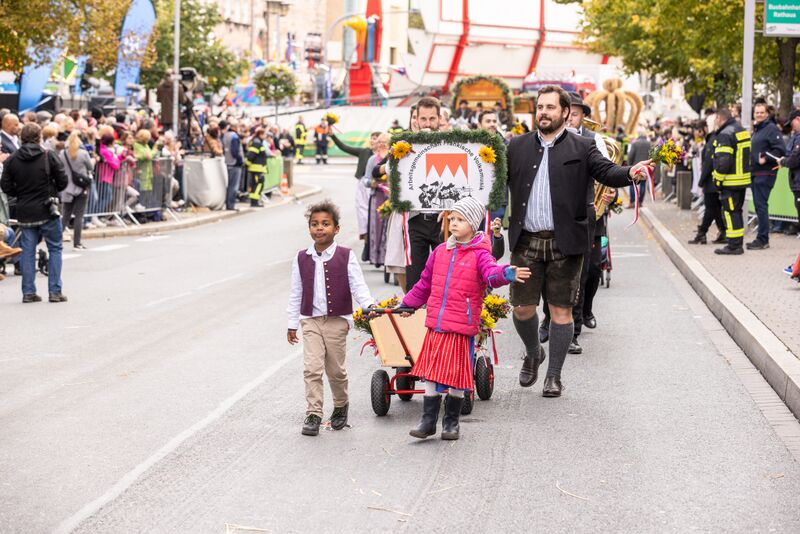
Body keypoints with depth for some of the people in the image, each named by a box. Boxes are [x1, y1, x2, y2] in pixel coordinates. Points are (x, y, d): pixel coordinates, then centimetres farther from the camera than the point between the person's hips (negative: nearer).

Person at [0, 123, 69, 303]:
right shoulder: (49, 157, -9)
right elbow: (63, 182, -7)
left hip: (25, 212, 3)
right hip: (48, 211, -3)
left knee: (28, 251, 9)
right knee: (55, 249, 6)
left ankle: (28, 292, 9)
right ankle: (55, 291, 3)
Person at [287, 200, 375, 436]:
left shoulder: (346, 257, -3)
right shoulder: (301, 259, 4)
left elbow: (358, 285, -6)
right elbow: (296, 293, 10)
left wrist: (369, 305, -24)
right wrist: (292, 324, 11)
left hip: (337, 321, -1)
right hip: (311, 321, 1)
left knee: (336, 370, 9)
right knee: (312, 368, -8)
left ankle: (341, 406, 32)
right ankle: (313, 414, -4)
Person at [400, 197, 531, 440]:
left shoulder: (479, 254, -6)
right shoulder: (440, 251, 9)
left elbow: (491, 273, -27)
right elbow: (425, 283, 22)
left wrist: (506, 274, -49)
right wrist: (407, 303, 30)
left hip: (462, 327, -4)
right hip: (436, 325, 4)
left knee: (456, 376, 5)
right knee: (431, 373, 6)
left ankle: (451, 422, 21)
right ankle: (428, 420, 16)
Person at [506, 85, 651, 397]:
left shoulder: (581, 148, 3)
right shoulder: (517, 147, 10)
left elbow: (606, 171, -10)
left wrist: (630, 173, -30)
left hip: (564, 243, -2)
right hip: (526, 242, 2)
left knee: (560, 310, 3)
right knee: (522, 308, 5)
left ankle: (554, 375, 14)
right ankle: (533, 354, 34)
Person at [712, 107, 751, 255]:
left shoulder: (725, 134, -17)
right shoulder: (743, 130, 13)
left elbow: (723, 160, -23)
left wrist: (718, 179, -14)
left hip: (731, 182, -9)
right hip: (743, 179, 9)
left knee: (730, 212, -4)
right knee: (737, 212, 16)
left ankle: (733, 246, -4)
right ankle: (738, 243, 21)